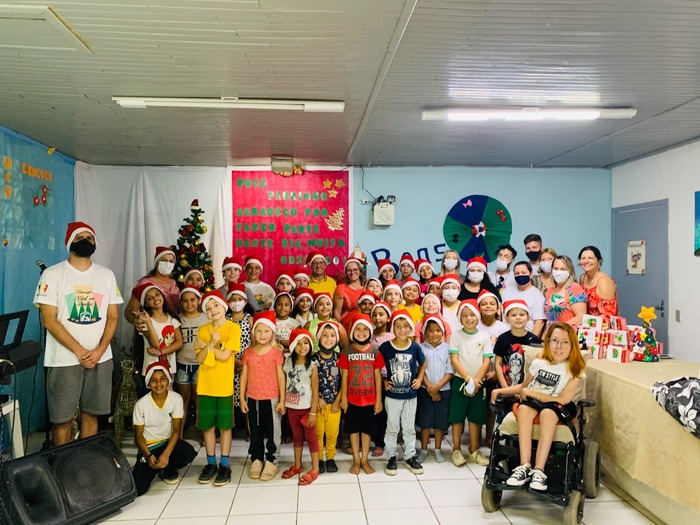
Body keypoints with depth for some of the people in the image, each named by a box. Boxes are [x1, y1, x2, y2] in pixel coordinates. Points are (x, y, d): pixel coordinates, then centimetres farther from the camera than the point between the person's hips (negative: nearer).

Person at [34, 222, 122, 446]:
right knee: (62, 418, 5)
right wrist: (79, 351, -13)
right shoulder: (53, 274, -4)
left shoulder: (106, 275, 7)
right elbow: (48, 320, -9)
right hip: (64, 359, -3)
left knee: (91, 414, 12)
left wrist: (99, 351, -8)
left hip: (100, 358, 3)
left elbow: (113, 317, 5)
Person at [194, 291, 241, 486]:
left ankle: (224, 465, 16)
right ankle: (211, 463, 24)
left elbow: (225, 355, -15)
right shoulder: (203, 330, 5)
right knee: (207, 426, 10)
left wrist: (206, 346, -7)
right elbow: (200, 359, -2)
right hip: (205, 386, 4)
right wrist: (211, 344, -18)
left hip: (224, 386, -4)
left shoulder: (233, 328, -7)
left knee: (225, 426, 5)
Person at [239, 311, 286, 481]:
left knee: (272, 431, 7)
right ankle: (256, 459, 28)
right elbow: (244, 376, 5)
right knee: (255, 432, 14)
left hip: (271, 399, -3)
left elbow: (281, 376, -6)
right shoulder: (248, 352, 1)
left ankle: (271, 461, 20)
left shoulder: (276, 352, -7)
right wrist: (242, 398, 2)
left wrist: (282, 400, -7)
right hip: (252, 398, 3)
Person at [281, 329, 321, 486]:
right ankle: (297, 465, 33)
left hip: (307, 407, -4)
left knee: (311, 437, 7)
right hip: (292, 407, 4)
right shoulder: (288, 363, -1)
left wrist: (313, 412, -13)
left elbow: (315, 391, -11)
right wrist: (282, 403, -2)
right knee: (297, 437, 19)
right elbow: (284, 384, 3)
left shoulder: (312, 366, -13)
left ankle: (315, 469, 18)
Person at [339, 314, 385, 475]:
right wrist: (343, 398, -3)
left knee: (367, 429, 11)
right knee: (353, 428, 10)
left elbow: (377, 376, -1)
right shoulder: (347, 352, -5)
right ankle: (356, 460, 23)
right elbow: (344, 376, -1)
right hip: (352, 398, 0)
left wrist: (379, 399, -2)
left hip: (370, 399, 0)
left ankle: (365, 460, 24)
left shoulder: (375, 352, -3)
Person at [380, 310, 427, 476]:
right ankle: (391, 457, 25)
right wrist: (383, 381, -7)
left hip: (411, 395, 2)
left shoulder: (415, 347, -8)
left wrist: (419, 378, 0)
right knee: (392, 427, 11)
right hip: (392, 395, -2)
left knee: (409, 428, 15)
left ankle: (410, 456, 29)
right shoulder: (385, 347, -13)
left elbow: (423, 364, 11)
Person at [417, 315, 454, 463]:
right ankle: (424, 450, 19)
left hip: (443, 390, 1)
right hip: (425, 390, -1)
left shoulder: (447, 348, -3)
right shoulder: (421, 348, -4)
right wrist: (430, 388, -12)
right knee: (425, 421, 6)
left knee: (440, 421, 9)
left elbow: (450, 372, -5)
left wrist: (437, 387, -14)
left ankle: (438, 449, 25)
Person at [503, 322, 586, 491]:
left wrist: (531, 393, -10)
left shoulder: (574, 369, -6)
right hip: (532, 402, 3)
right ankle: (524, 467, -36)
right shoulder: (538, 363, 3)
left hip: (558, 407, -2)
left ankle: (539, 470, -36)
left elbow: (563, 399, -12)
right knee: (524, 408, -32)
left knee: (548, 413, -37)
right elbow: (524, 386, 18)